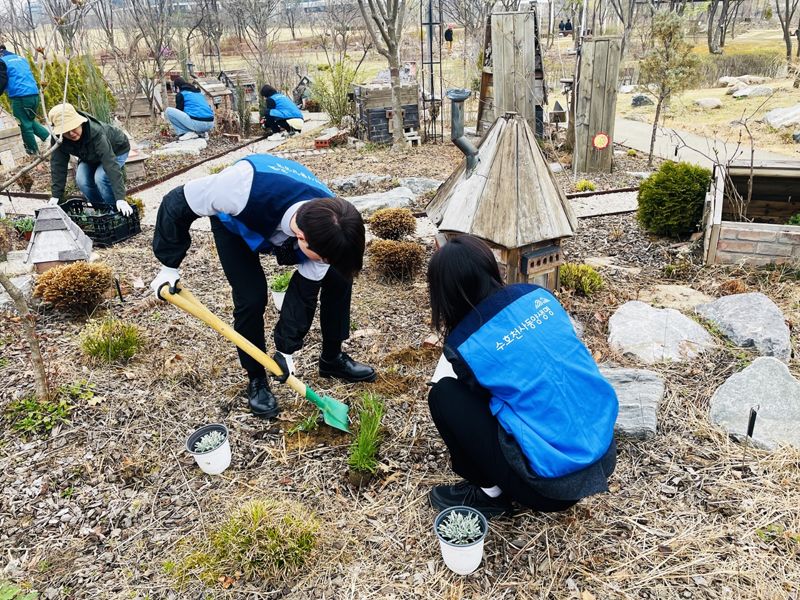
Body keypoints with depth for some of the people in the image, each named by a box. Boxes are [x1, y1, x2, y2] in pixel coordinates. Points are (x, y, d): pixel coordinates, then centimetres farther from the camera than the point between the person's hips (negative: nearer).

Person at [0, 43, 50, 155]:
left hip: (19, 96, -7)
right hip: (34, 94, 7)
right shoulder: (21, 58, 20)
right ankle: (48, 136, 3)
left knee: (25, 125, 4)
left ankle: (33, 150, 12)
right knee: (30, 120, 22)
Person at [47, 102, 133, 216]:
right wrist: (55, 196, -23)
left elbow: (110, 164, -47)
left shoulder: (96, 132, -41)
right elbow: (58, 166, -19)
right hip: (90, 156, 5)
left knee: (100, 177, -30)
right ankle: (101, 208, 4)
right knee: (81, 180, -20)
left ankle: (115, 210, -8)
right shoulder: (58, 138, -26)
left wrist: (120, 199, -54)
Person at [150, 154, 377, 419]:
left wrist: (287, 350, -15)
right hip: (235, 221, -3)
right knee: (251, 297, -18)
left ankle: (332, 359, 14)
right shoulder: (247, 186, -48)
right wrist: (169, 266, -21)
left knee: (339, 278, -6)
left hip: (285, 220, 3)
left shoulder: (324, 224, -34)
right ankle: (256, 379, 6)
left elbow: (305, 291, -20)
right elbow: (177, 203, -29)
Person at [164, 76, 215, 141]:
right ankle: (201, 133, 14)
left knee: (168, 111, 3)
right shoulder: (199, 92, 27)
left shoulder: (180, 94, 8)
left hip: (197, 123, -7)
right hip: (210, 124, 7)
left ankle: (188, 133, -4)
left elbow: (179, 111, 11)